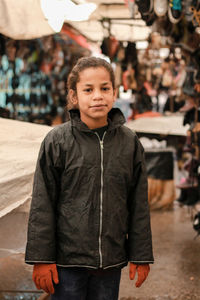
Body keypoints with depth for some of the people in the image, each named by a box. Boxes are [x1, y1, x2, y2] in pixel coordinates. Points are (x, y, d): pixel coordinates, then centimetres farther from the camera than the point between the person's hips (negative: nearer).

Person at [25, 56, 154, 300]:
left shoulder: (129, 142, 2)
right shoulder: (57, 141, -6)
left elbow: (139, 205, 6)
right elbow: (42, 205, -4)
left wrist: (141, 256, 6)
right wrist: (41, 258, -6)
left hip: (111, 261, 2)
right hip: (67, 260, -2)